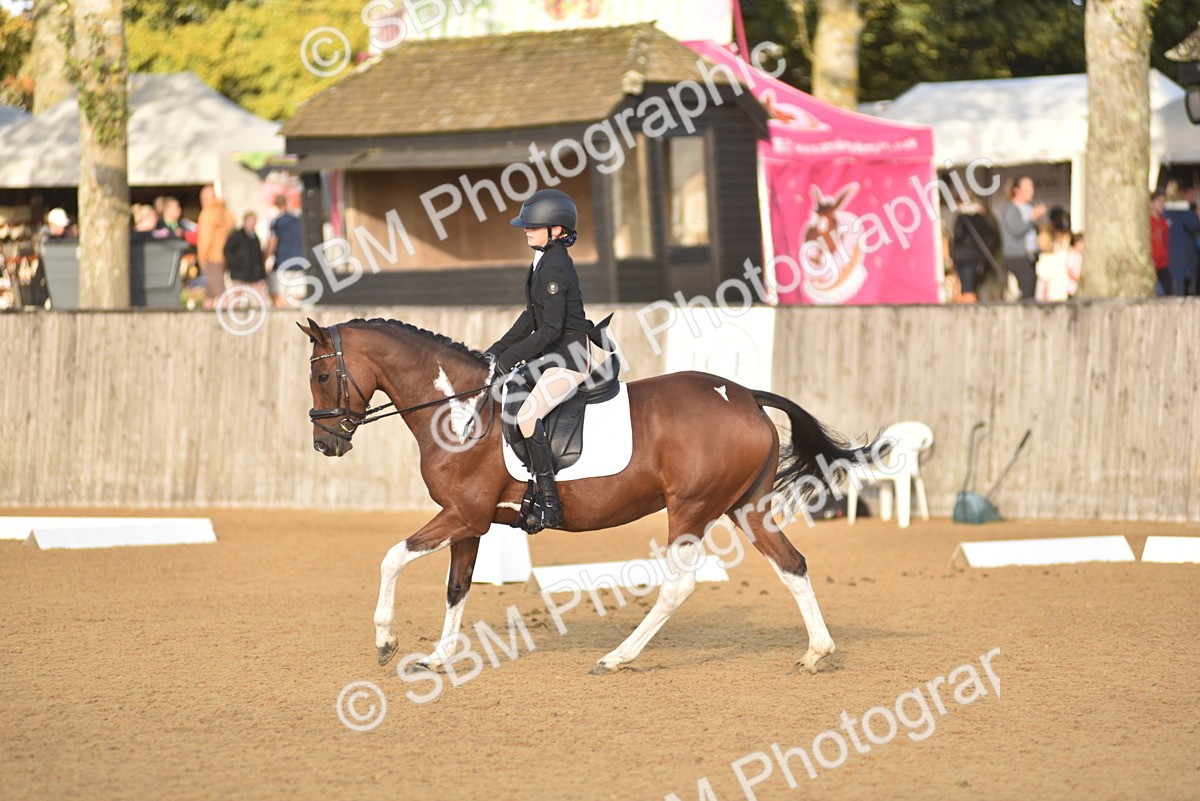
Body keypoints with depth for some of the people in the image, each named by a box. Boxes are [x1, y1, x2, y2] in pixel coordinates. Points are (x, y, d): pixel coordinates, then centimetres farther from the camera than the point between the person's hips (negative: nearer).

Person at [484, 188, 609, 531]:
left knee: (527, 414, -24)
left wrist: (508, 359, -21)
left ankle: (549, 505, -24)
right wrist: (497, 350, 11)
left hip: (569, 358, -11)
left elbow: (550, 329, -23)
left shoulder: (555, 267, -19)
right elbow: (532, 316, 18)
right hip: (551, 355, 11)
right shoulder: (544, 262, 11)